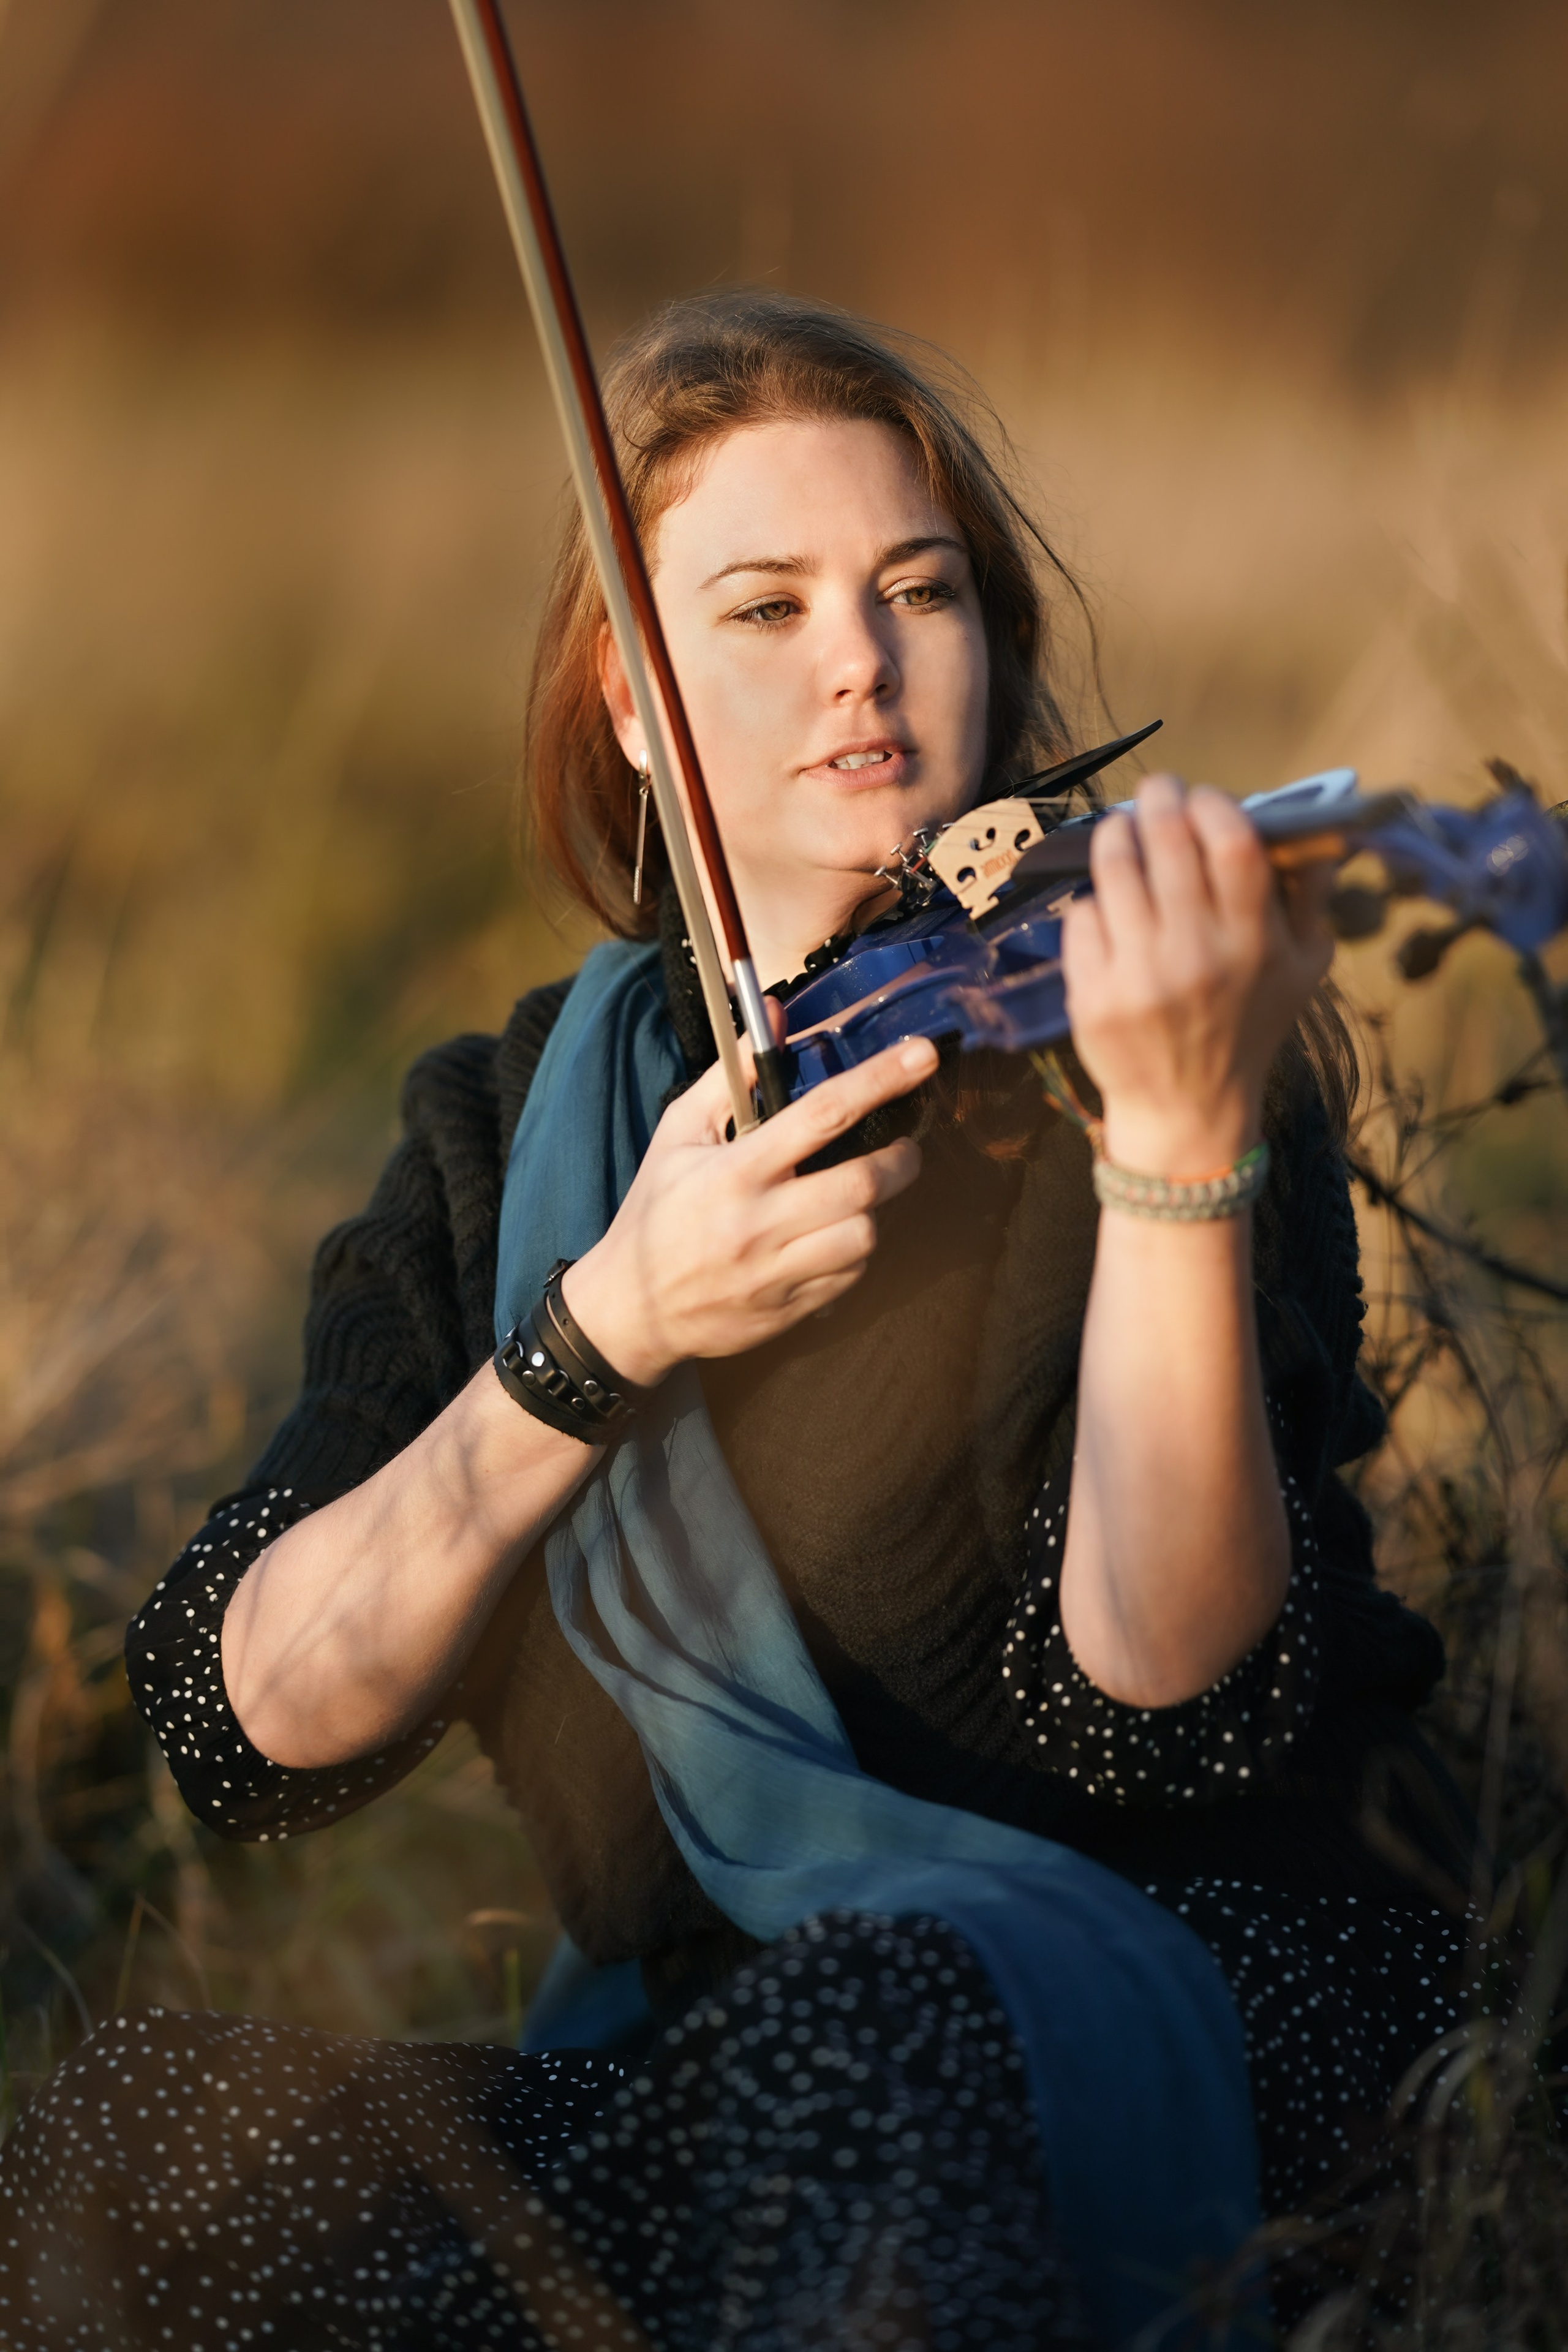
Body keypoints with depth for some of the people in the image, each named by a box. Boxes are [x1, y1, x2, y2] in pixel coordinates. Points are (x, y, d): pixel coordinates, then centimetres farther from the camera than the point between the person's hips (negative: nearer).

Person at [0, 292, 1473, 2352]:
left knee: (867, 2010, -39)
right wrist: (606, 1333, -17)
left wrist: (1182, 1141, -30)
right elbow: (243, 1729, -4)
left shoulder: (1092, 1018, -3)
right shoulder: (513, 1126, 9)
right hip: (705, 2015, 5)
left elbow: (1160, 1715, -17)